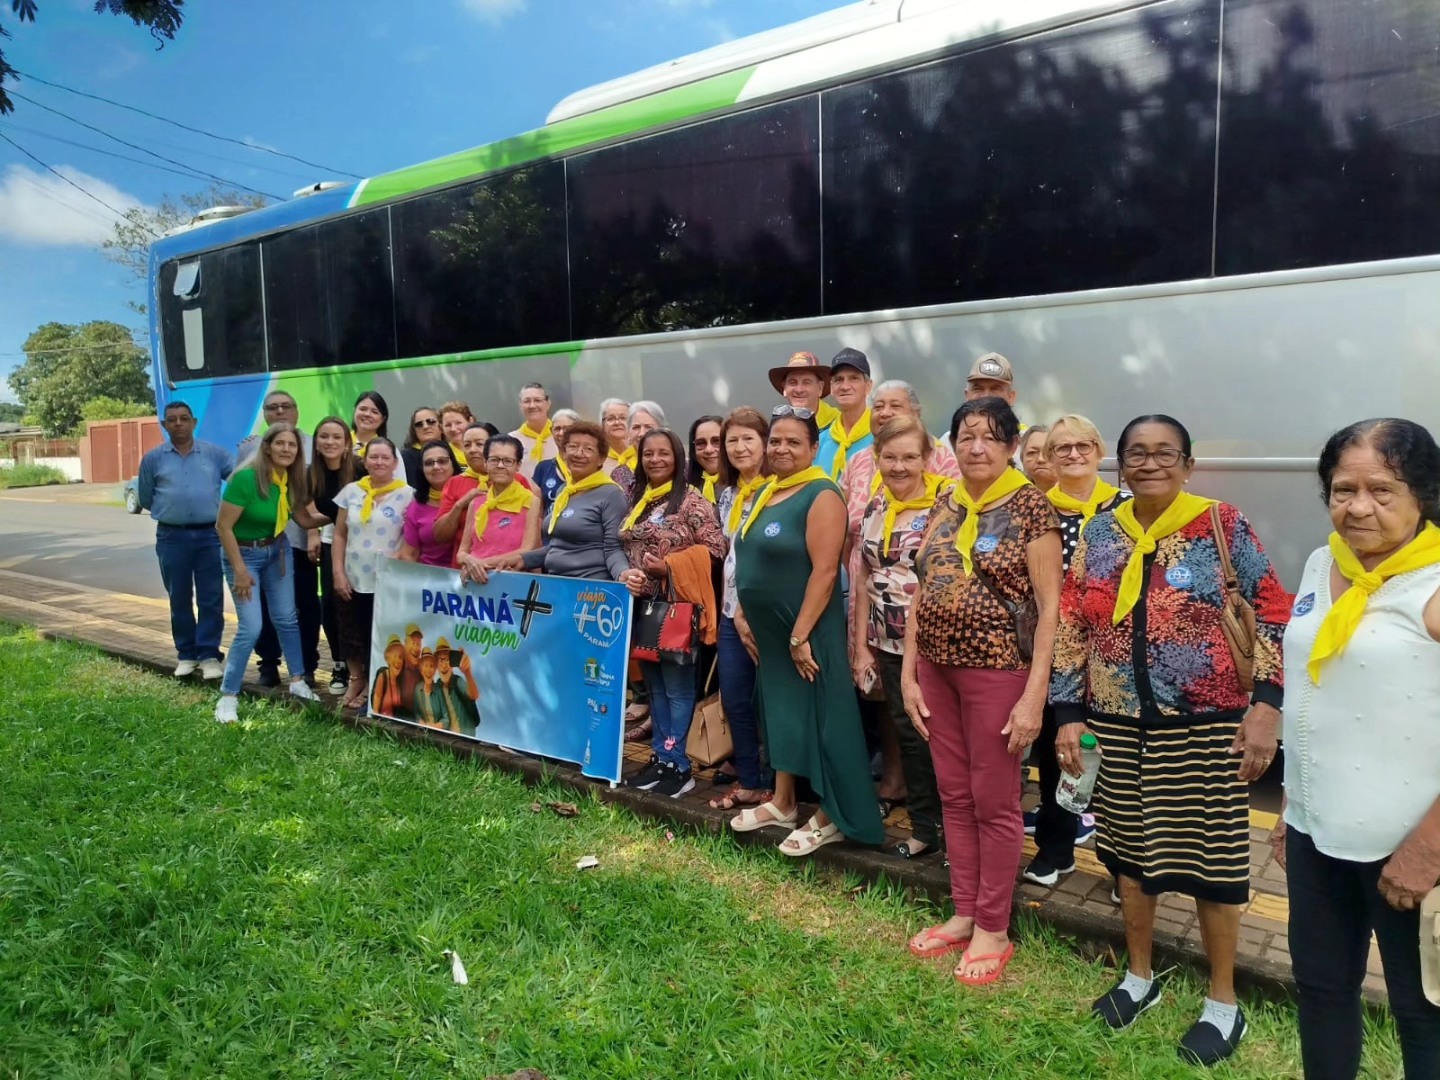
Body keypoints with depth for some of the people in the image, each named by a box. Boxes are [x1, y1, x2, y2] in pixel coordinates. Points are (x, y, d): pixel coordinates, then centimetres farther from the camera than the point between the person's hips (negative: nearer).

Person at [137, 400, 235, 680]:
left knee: (211, 598, -1)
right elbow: (145, 499, 14)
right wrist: (171, 510, 13)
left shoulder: (215, 453, 3)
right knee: (179, 599, 8)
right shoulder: (153, 458, 6)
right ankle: (186, 654, 19)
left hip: (210, 534, -1)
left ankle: (209, 655, 5)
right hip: (172, 537, 1)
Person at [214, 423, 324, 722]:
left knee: (287, 618, 11)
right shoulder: (246, 477, -25)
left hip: (277, 551, 6)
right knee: (251, 627, -11)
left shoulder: (292, 479, -6)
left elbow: (305, 518, 6)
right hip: (243, 553, -6)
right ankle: (228, 696, 3)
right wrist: (240, 570, -20)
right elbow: (223, 526, -21)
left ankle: (298, 681, 25)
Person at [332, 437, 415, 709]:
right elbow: (339, 535, 8)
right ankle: (356, 681, 30)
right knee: (352, 634, 11)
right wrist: (338, 572, 0)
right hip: (353, 580, 3)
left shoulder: (407, 494, -4)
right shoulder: (351, 491, 6)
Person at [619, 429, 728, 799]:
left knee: (677, 688, -1)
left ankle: (679, 766, 6)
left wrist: (670, 567, -18)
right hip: (642, 606, 7)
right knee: (654, 686, 13)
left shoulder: (692, 501, -8)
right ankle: (660, 758, 22)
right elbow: (623, 548, 16)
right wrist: (626, 574, -5)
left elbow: (716, 548, -13)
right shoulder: (636, 501, 14)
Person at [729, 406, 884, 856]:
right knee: (780, 712, 17)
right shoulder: (766, 493, 12)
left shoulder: (821, 495, -15)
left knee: (819, 718, 1)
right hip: (767, 631, 9)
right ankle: (782, 802, 31)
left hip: (808, 630, -8)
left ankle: (829, 818, 13)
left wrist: (800, 635, -22)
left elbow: (825, 570, -21)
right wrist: (742, 614, 10)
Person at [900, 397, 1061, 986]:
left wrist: (1034, 695, -16)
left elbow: (1049, 606, -11)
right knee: (954, 795, 15)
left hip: (997, 671, -5)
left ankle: (994, 929, 22)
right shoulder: (943, 507, 8)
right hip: (937, 668, 6)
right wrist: (908, 672, 5)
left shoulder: (1030, 506, -8)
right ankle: (963, 913, 30)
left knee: (994, 802, 6)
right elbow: (920, 593, 10)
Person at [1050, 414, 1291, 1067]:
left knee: (1210, 853, 8)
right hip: (1120, 724, 4)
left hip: (1205, 724, -3)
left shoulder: (1222, 527, -6)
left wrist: (1266, 704, -14)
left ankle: (1223, 1002, 28)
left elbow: (1276, 614, -6)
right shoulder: (1099, 534, 3)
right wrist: (1068, 714, 0)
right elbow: (1071, 629, 4)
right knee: (1130, 849, 16)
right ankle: (1138, 976, 37)